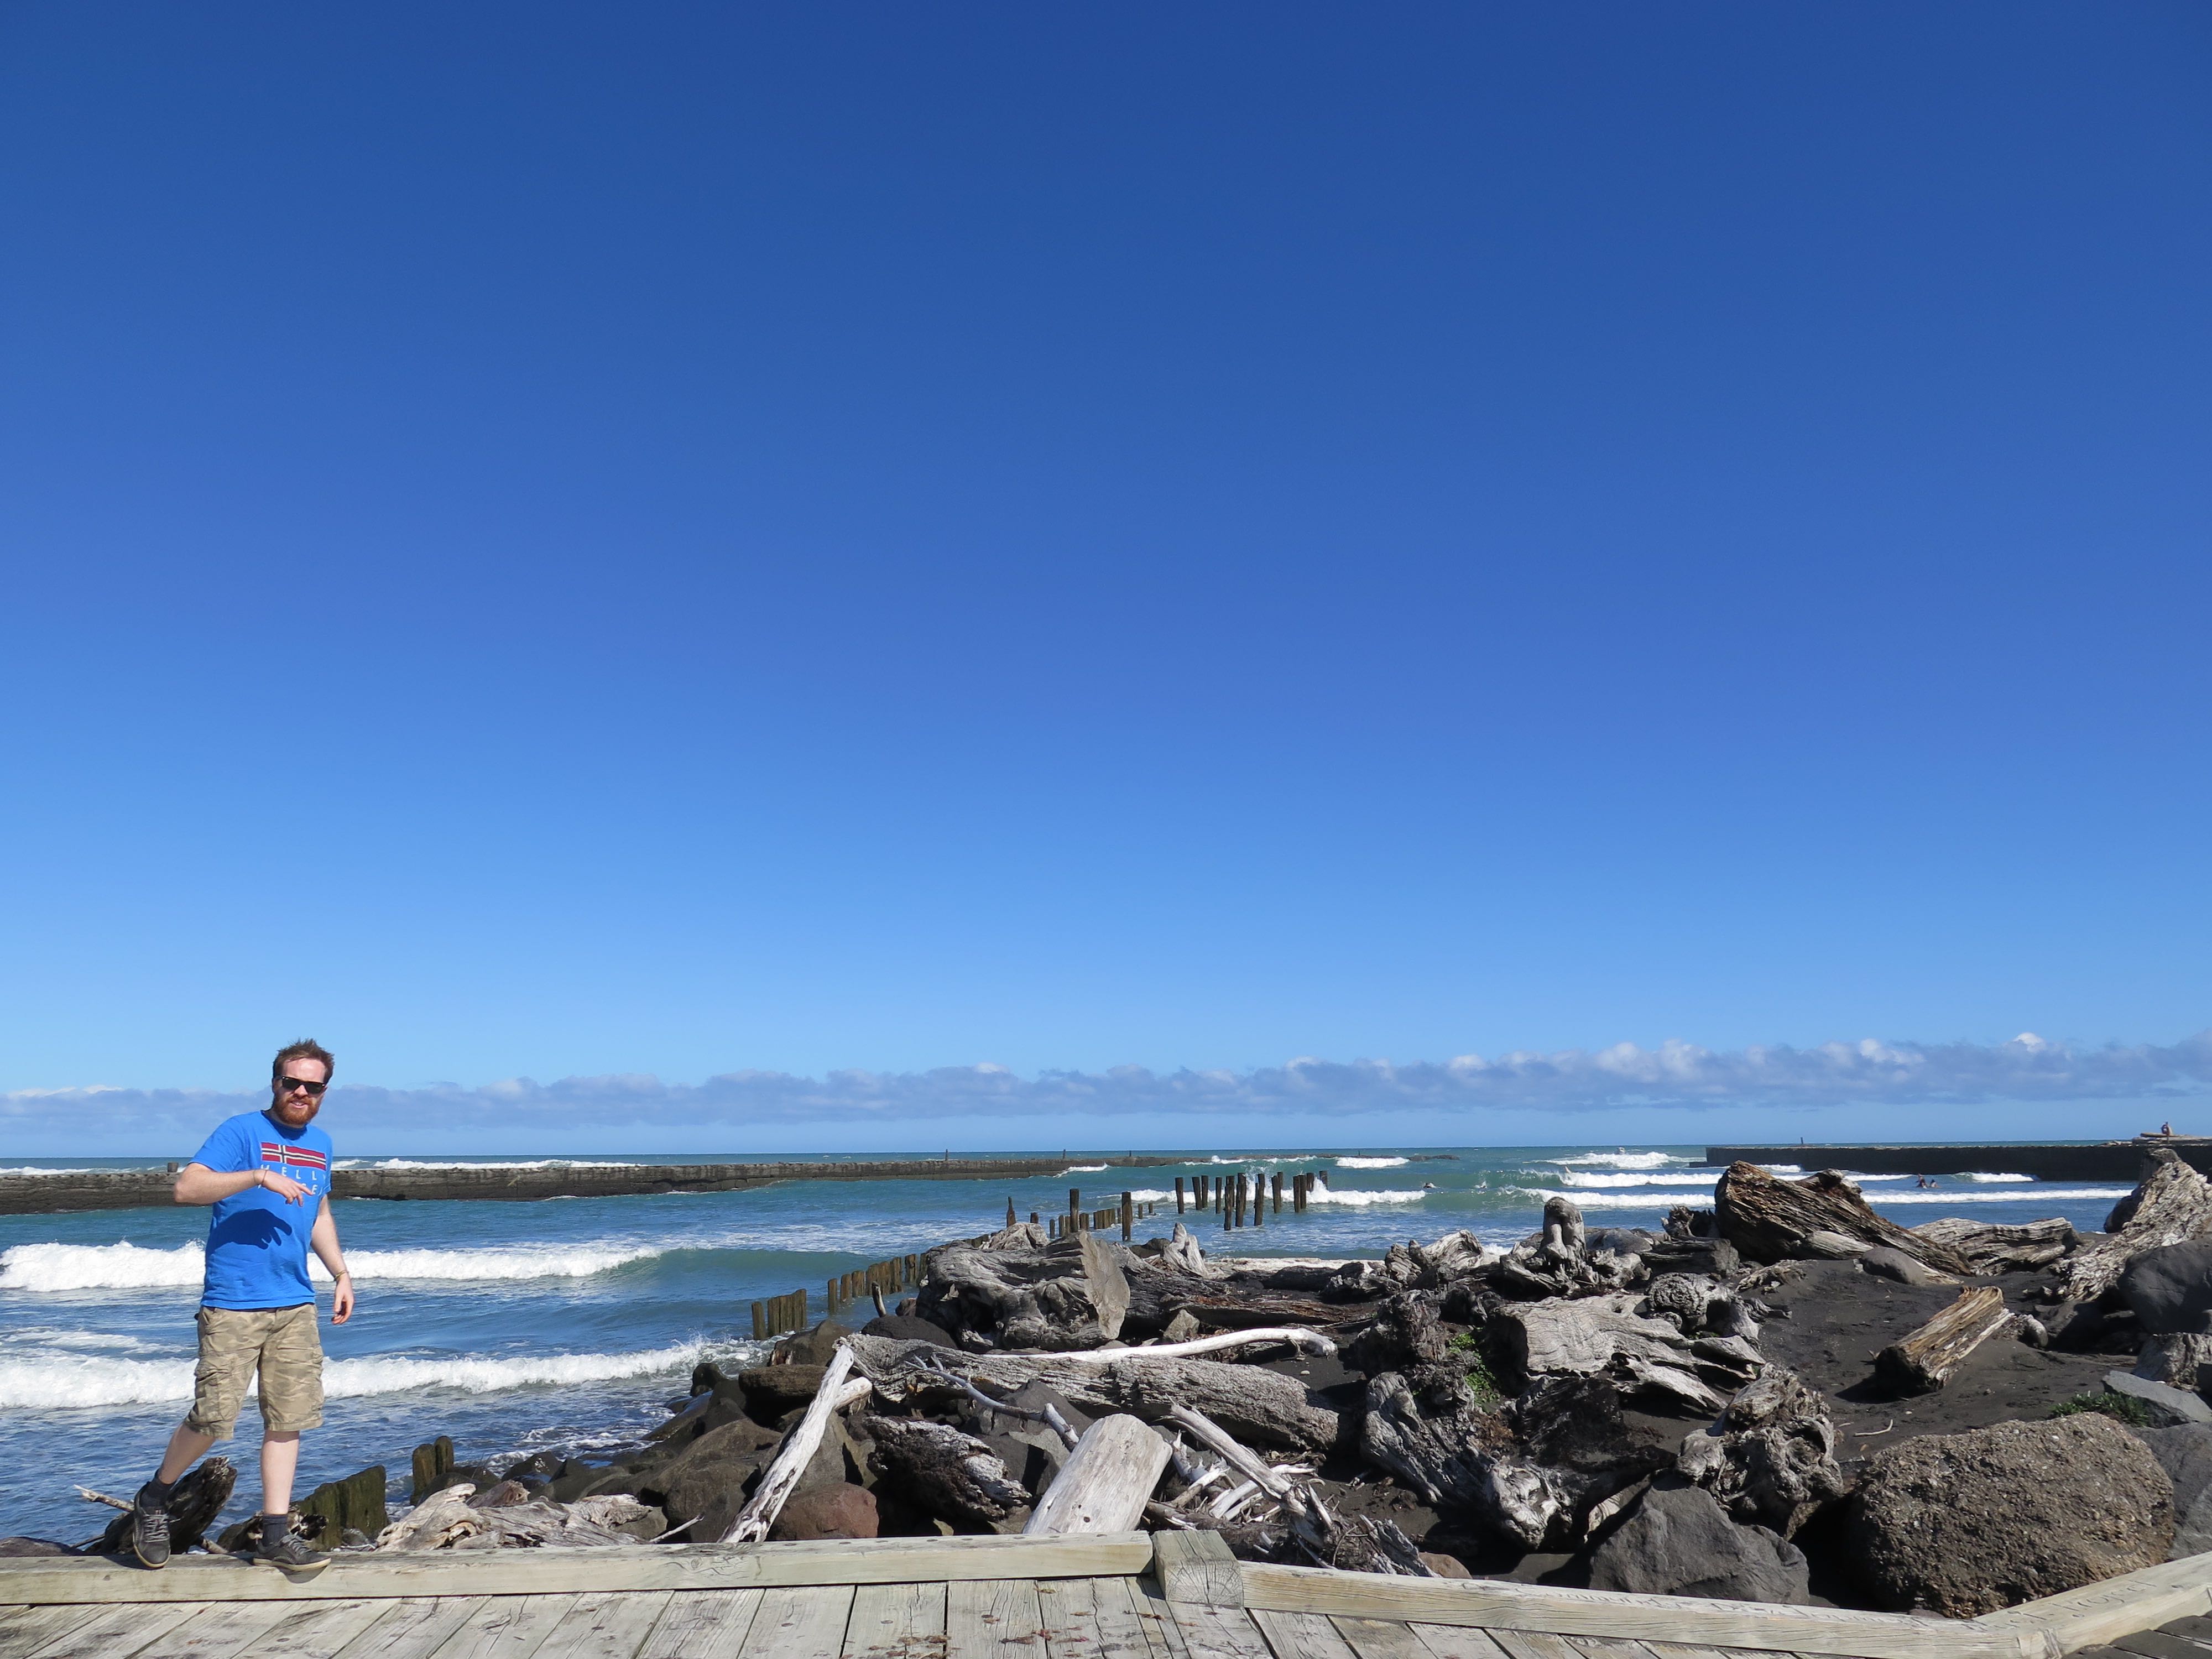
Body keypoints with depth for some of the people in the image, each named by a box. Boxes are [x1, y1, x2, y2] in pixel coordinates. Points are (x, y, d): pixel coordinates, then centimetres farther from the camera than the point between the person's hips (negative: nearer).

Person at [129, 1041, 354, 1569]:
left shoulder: (320, 1144, 14)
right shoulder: (241, 1131, -6)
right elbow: (187, 1188, -18)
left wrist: (342, 1274, 19)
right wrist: (259, 1176, -27)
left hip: (295, 1306, 6)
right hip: (233, 1303, -6)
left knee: (288, 1419, 5)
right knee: (213, 1418, -3)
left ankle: (274, 1533, 13)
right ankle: (154, 1500, 25)